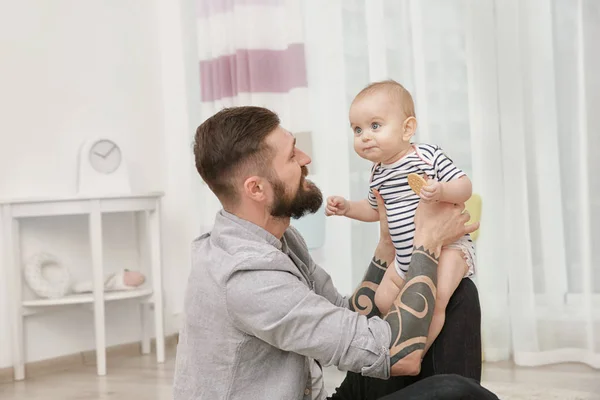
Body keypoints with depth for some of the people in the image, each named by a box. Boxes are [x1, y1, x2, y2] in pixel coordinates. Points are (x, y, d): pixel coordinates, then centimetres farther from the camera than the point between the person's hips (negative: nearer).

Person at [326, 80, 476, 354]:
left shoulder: (428, 156, -16)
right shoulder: (378, 173, 5)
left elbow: (465, 187, -18)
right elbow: (375, 210, 22)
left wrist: (441, 191, -38)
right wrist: (347, 208, 7)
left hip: (447, 246, -8)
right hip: (406, 257, 8)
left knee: (435, 299, -26)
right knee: (383, 300, 9)